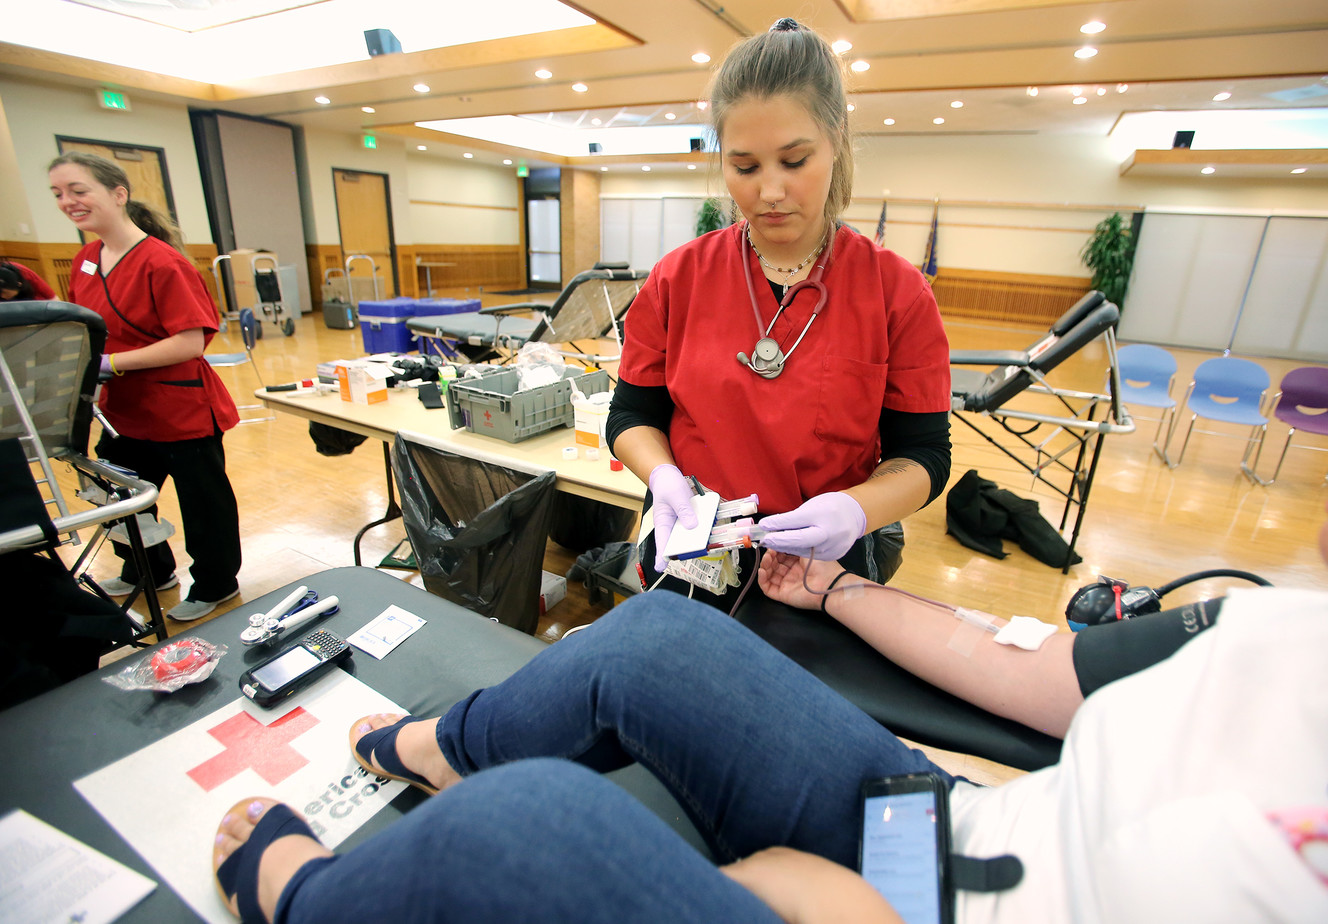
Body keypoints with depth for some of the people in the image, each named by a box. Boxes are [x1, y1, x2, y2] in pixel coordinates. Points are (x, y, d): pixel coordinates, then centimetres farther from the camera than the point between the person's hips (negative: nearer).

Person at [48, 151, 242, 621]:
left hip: (181, 414, -9)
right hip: (123, 410, 9)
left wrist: (109, 364, -24)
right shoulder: (85, 260, 7)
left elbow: (190, 341, -25)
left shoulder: (162, 263, -19)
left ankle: (215, 586, 30)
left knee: (203, 503, 8)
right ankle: (148, 572, 48)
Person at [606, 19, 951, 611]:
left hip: (832, 566, 0)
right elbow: (632, 414, 1)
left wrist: (857, 508, -26)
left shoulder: (898, 293, -8)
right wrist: (663, 475, -19)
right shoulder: (677, 278, -4)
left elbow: (923, 454, -5)